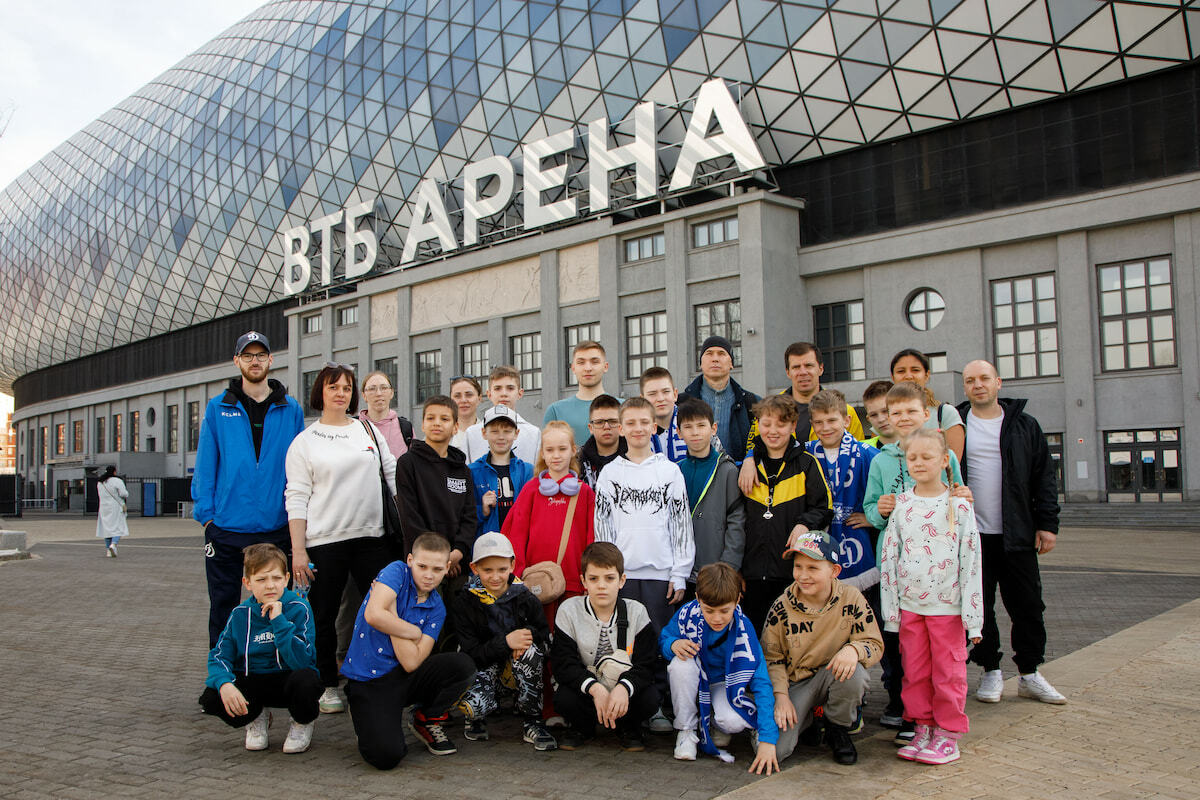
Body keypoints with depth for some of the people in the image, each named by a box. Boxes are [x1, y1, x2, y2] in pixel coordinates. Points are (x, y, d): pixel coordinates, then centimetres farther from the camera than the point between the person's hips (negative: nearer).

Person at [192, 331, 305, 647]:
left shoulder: (290, 410, 5)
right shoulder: (218, 409, 4)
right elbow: (205, 465, 4)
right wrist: (206, 514, -4)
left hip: (275, 527, 0)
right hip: (226, 528, 0)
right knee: (223, 608, 9)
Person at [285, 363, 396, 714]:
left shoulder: (369, 429, 11)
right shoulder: (305, 441, 3)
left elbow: (393, 473, 14)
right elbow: (296, 498, -1)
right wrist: (297, 550, -7)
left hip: (371, 536, 2)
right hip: (324, 540, -2)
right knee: (323, 617, 6)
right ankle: (328, 685, 21)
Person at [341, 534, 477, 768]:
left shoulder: (436, 609, 1)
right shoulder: (397, 571, -9)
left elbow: (411, 663, -13)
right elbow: (374, 615, -28)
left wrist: (391, 609, -13)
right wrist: (414, 632, -13)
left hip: (404, 678, 4)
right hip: (368, 680, -4)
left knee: (463, 665, -20)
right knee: (386, 756, -24)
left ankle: (427, 720, 6)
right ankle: (366, 716, 11)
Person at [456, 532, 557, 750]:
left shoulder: (523, 596, -8)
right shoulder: (468, 600, -10)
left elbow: (544, 632, -2)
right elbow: (471, 652, -15)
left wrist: (529, 635, -26)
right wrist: (505, 642, -32)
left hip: (520, 666, 1)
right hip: (485, 664, -1)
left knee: (530, 649, -34)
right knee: (471, 703, -33)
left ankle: (532, 722, -17)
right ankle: (477, 716, 11)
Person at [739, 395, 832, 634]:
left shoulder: (806, 463, 0)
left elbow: (824, 508, -1)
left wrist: (804, 524, -17)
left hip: (795, 569, -3)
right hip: (754, 568, 3)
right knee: (752, 630, 10)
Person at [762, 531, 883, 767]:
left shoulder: (852, 599, -12)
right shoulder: (782, 607, -11)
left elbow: (875, 645, -8)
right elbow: (772, 657, -2)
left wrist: (854, 649, -31)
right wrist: (781, 696, -14)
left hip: (833, 677, 1)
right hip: (794, 684, 0)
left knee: (853, 674, -36)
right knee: (773, 750, -21)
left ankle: (838, 729, -3)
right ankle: (805, 722, 16)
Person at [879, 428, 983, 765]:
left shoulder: (959, 505, -4)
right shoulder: (900, 505, 3)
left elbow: (971, 560, -5)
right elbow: (889, 557, 4)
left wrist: (972, 613, -9)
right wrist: (891, 608, 1)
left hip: (947, 605, -3)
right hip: (909, 603, 3)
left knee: (949, 672, 6)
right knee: (914, 671, 10)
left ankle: (948, 735, 19)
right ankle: (922, 728, 24)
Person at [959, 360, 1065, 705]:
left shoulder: (1024, 425, 6)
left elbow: (1044, 478, 7)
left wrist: (1047, 524, -1)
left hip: (1017, 535, 1)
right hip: (971, 535, -1)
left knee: (1028, 605, 6)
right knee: (979, 607, 6)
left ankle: (1029, 674, 20)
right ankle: (991, 671, 20)